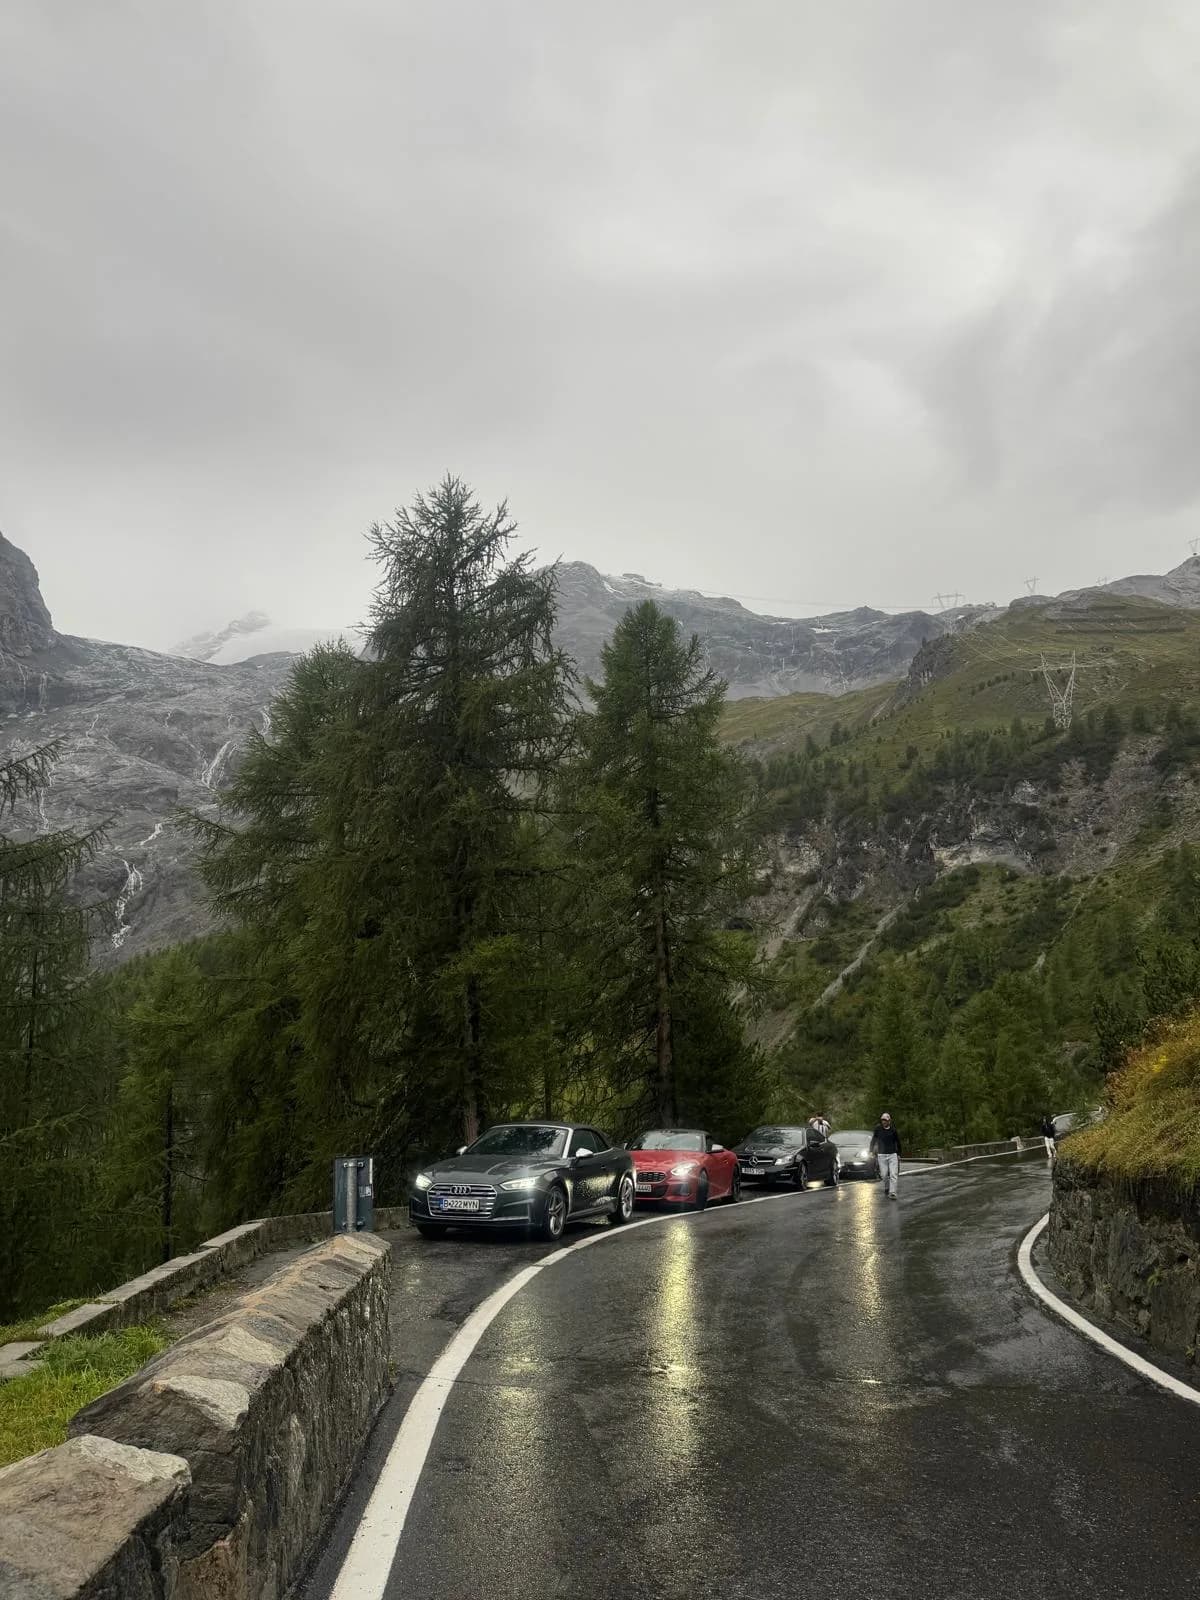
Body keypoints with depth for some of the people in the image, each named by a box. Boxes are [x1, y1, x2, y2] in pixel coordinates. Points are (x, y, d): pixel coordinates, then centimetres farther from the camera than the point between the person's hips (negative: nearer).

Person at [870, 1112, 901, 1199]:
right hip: (882, 1155, 0)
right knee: (884, 1175, 2)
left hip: (893, 1155, 0)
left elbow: (898, 1143, 14)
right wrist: (872, 1151, 8)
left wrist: (898, 1154, 14)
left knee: (894, 1174, -10)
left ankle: (892, 1193, -13)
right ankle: (886, 1188, 27)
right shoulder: (878, 1130, 1)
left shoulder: (893, 1130, 2)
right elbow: (873, 1141, 13)